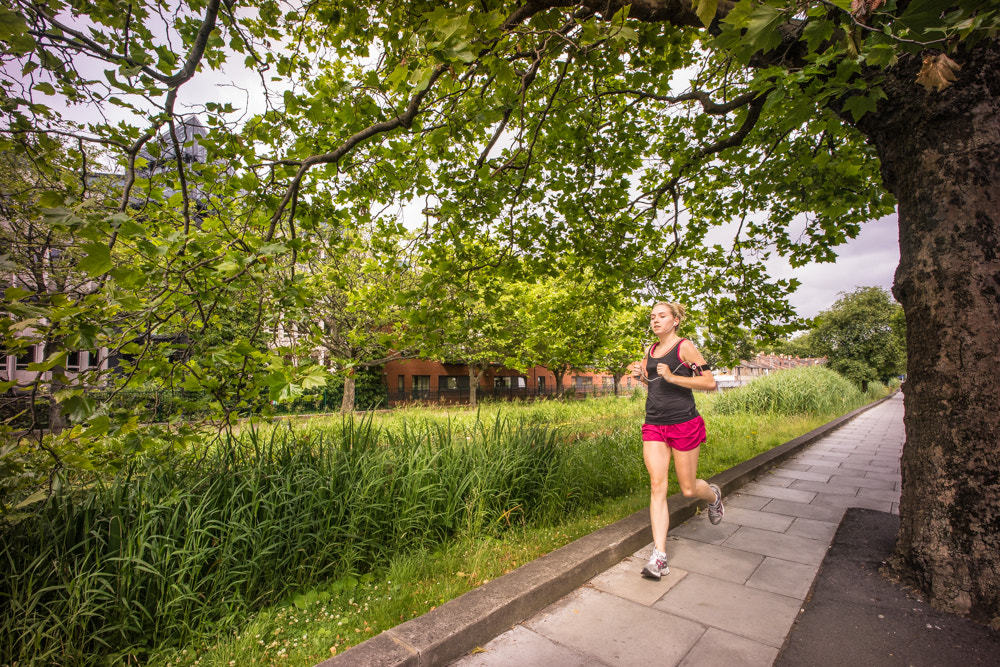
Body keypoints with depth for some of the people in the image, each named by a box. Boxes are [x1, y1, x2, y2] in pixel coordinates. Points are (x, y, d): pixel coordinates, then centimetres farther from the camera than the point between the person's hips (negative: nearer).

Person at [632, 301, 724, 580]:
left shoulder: (684, 347, -6)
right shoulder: (651, 351, 12)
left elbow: (710, 382, -11)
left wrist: (672, 377, -20)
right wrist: (642, 376, 5)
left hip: (684, 424, -4)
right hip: (654, 424, 5)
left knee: (688, 489, 8)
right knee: (657, 486, -4)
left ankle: (713, 494, 45)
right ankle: (659, 557, -2)